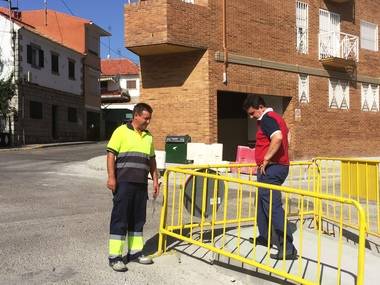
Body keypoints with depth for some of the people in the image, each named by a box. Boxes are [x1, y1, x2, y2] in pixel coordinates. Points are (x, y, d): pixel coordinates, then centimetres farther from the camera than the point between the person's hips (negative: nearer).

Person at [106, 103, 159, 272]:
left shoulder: (148, 136, 14)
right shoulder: (121, 131, -4)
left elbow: (152, 160, 19)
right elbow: (111, 155, -8)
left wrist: (155, 180, 14)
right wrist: (111, 177, -15)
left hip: (141, 184, 6)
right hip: (124, 183, -6)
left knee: (138, 219, 12)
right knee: (120, 218, -1)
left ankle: (135, 251, 24)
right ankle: (115, 256, 6)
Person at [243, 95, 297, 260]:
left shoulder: (266, 119, -14)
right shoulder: (275, 117, 18)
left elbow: (277, 137, -32)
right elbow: (285, 135, 27)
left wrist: (266, 159, -24)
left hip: (271, 168, -11)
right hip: (279, 165, 11)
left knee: (274, 207, -10)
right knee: (262, 203, 21)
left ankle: (287, 248, -9)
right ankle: (265, 237, 32)